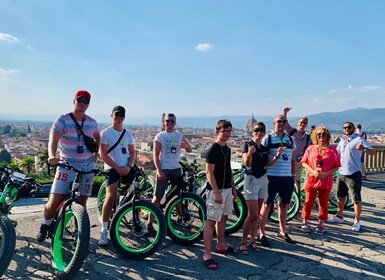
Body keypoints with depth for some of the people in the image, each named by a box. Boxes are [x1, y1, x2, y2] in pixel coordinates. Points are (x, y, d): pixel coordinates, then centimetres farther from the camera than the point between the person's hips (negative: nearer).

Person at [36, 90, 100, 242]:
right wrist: (52, 156, -41)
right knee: (54, 202, -8)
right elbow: (53, 140, -22)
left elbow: (97, 137, 26)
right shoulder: (62, 120, -8)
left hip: (88, 166, 3)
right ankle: (45, 226, 22)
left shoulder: (92, 122, 5)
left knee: (82, 203, 6)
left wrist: (96, 153, 14)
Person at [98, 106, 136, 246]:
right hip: (112, 168, -4)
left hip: (127, 168, 5)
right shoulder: (105, 132, -1)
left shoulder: (128, 134, 12)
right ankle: (104, 231, -6)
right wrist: (117, 168, -13)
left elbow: (132, 153, 12)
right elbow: (103, 154, -7)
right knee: (110, 197, -17)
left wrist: (128, 166, -7)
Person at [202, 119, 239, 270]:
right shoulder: (212, 150, -15)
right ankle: (207, 254, 1)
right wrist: (216, 192, -22)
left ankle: (221, 245, 34)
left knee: (223, 218, 19)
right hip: (216, 190, -9)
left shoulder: (227, 149, 11)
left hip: (227, 189, 9)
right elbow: (209, 173, -19)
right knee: (211, 221, -4)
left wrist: (233, 188, 17)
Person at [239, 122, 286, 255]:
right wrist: (250, 153, -40)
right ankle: (243, 242, 9)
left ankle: (252, 240, 24)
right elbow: (247, 163, -20)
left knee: (257, 214, 12)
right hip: (251, 180, -6)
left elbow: (269, 163, 9)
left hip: (263, 180, 7)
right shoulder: (247, 145, -11)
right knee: (253, 215, -8)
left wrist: (277, 155, -5)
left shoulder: (264, 148, 9)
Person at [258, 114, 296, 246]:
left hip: (287, 177, 5)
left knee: (284, 204, 14)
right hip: (271, 176, -5)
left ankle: (282, 231, 29)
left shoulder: (290, 139, 13)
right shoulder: (268, 138, -2)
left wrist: (293, 175, 13)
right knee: (267, 204, 1)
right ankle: (262, 233, 11)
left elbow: (292, 159, 17)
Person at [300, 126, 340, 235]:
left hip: (326, 181, 0)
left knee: (323, 203, 8)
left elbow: (336, 166, 1)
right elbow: (303, 162, 2)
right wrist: (312, 171, -13)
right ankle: (305, 222, 22)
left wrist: (327, 173, -14)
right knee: (309, 202, 6)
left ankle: (321, 225, 21)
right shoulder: (311, 148, 3)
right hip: (311, 180, 0)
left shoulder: (332, 150, 2)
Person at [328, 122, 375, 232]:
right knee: (341, 197, 18)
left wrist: (363, 149, -38)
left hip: (353, 174, -7)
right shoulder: (342, 141, 13)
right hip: (341, 173, 7)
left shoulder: (359, 140, -8)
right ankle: (339, 216, 33)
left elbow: (373, 152, -19)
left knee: (356, 199, -1)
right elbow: (336, 154, 23)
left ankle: (357, 221, 10)